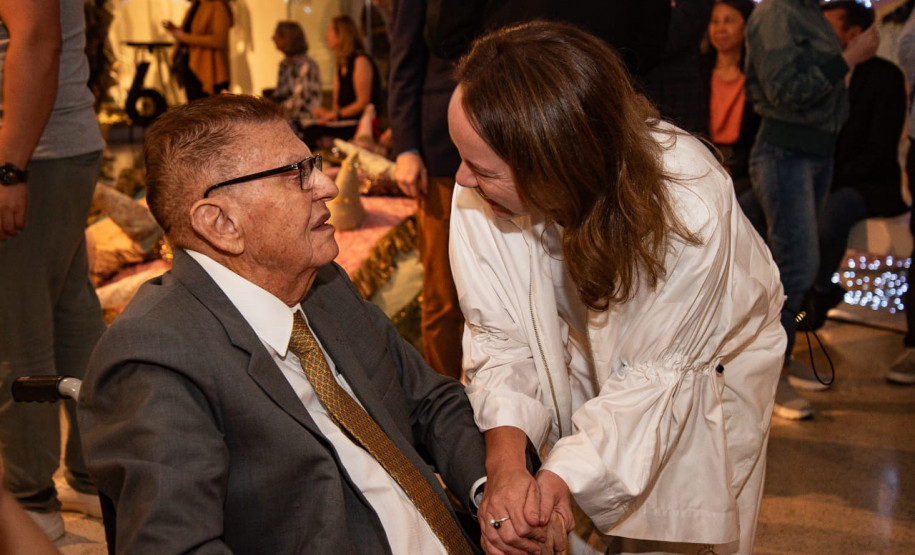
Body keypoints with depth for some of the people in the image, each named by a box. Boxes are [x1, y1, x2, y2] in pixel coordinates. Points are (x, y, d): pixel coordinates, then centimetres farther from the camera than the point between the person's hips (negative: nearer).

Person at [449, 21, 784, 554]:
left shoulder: (690, 210, -39)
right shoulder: (478, 196, -31)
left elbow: (654, 375, -29)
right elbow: (500, 336, -22)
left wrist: (564, 475, -38)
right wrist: (505, 466, -37)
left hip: (705, 367, -2)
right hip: (591, 367, 3)